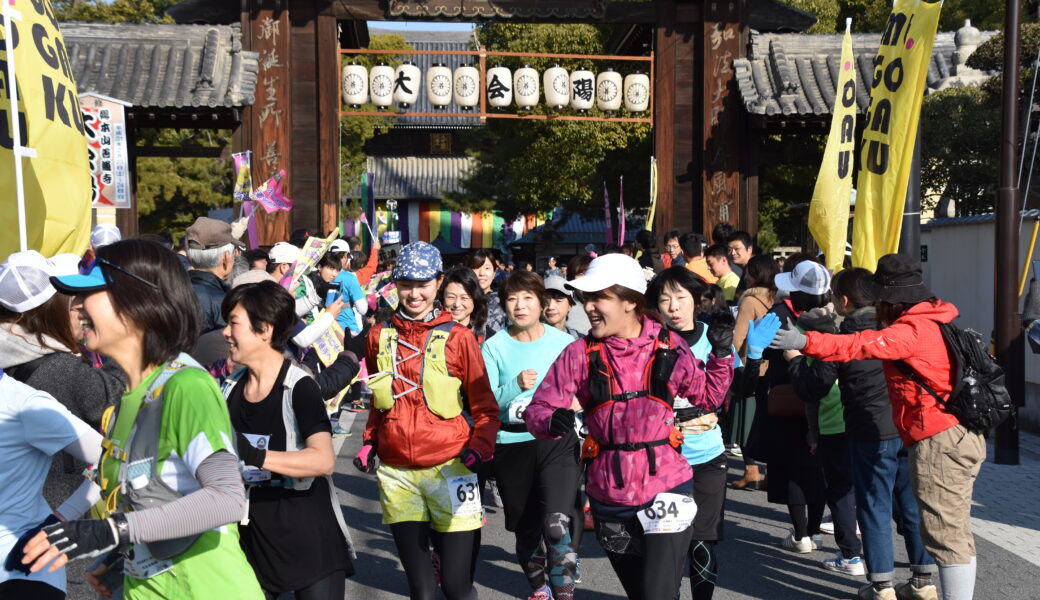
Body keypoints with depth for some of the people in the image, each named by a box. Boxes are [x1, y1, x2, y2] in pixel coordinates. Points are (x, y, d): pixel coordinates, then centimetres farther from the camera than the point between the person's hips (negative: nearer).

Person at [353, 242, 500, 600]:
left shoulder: (458, 338, -3)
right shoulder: (380, 336, 7)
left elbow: (485, 408, 2)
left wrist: (480, 447, -14)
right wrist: (370, 442, 8)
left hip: (449, 469, -3)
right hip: (396, 474, 3)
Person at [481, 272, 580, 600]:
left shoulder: (564, 342, -1)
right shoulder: (493, 346, -3)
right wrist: (516, 385, -25)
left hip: (557, 441, -1)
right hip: (512, 446, 1)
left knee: (557, 523, -20)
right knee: (526, 528, 16)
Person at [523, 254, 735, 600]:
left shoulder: (669, 346, -4)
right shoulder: (579, 354, -6)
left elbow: (708, 397, 9)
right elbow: (537, 409, -7)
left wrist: (722, 354, -6)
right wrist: (551, 421, -29)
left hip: (665, 489, -2)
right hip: (609, 497, 2)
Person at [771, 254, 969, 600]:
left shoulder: (913, 330, -16)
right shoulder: (930, 319, 15)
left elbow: (862, 346, -30)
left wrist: (805, 342, -38)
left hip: (940, 441, -10)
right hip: (960, 437, 10)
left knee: (948, 533, -8)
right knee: (952, 528, 21)